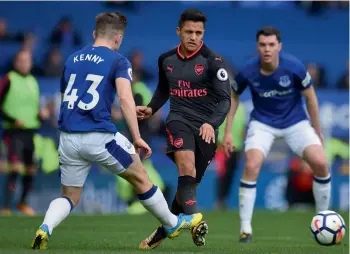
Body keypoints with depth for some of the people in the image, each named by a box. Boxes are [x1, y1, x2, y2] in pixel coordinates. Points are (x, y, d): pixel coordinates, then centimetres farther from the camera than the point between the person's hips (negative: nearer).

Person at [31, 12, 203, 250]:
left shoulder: (72, 59, 16)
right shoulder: (118, 61, -1)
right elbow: (125, 98, -16)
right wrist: (137, 138, -16)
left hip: (68, 138, 5)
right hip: (99, 136, -5)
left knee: (70, 197, 16)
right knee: (140, 178, 16)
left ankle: (45, 229, -11)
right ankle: (172, 224, 28)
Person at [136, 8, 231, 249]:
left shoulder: (213, 61, -7)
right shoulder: (166, 60, 6)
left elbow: (225, 99, -14)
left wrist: (212, 123, -31)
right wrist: (151, 109, 7)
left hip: (206, 129, -1)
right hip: (179, 120, 1)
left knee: (189, 183, 7)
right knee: (187, 169, -29)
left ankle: (163, 231, 27)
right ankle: (195, 222, -44)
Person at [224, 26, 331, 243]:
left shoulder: (294, 67, -21)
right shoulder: (248, 72, -19)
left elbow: (310, 97, -6)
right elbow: (234, 95, 3)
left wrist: (317, 131, 2)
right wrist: (228, 131, 1)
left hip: (295, 122, 0)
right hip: (263, 123, 0)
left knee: (320, 163, -17)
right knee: (251, 166, -23)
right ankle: (245, 228, -10)